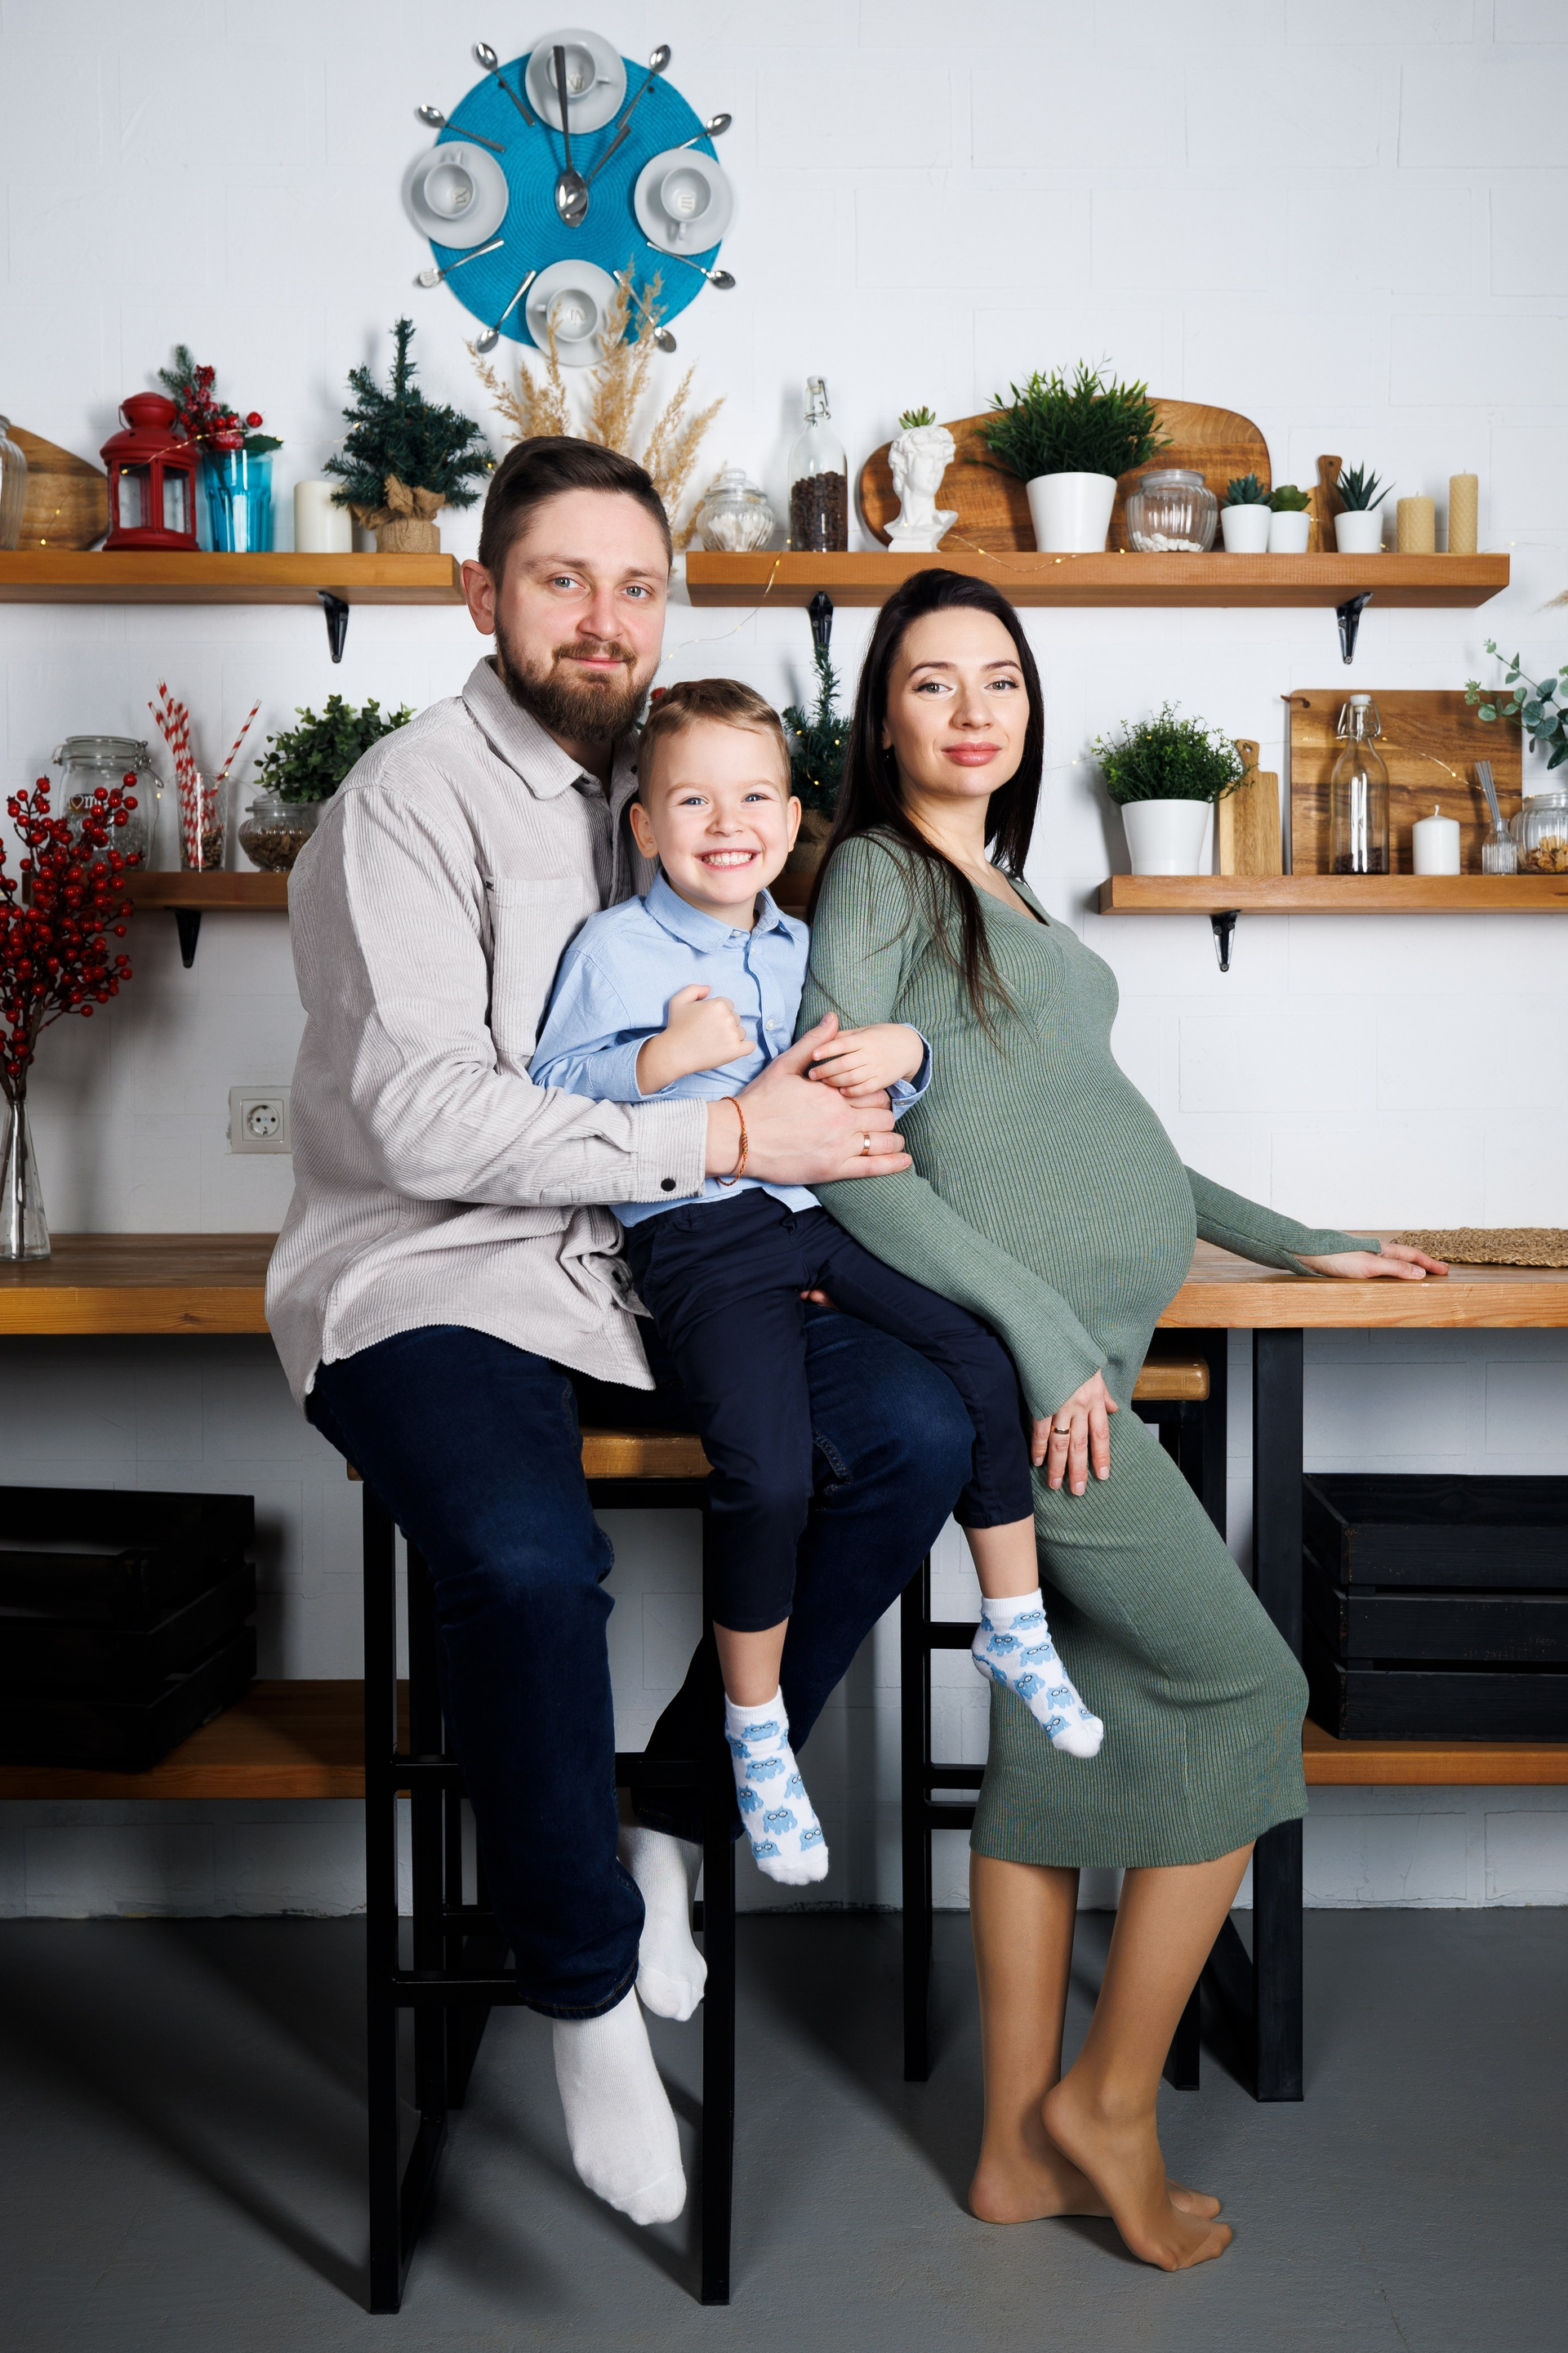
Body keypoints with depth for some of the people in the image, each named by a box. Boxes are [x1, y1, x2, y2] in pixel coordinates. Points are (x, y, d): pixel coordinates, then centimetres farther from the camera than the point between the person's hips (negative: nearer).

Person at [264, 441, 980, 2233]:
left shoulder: (659, 788, 15)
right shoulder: (414, 799, -9)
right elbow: (425, 1117, -21)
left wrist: (819, 1102, -3)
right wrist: (726, 1135, -20)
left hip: (636, 1269, 7)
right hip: (427, 1280, -6)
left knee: (917, 1433, -11)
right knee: (528, 1562, -33)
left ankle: (670, 1812, 5)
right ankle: (587, 1986, -5)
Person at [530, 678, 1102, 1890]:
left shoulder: (803, 951, 17)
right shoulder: (615, 948, 0)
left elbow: (866, 1086, 23)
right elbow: (547, 1091, -7)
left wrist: (904, 1053, 0)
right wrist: (661, 1060, -21)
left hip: (825, 1210, 6)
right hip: (699, 1235, -6)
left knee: (989, 1363, -9)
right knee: (769, 1475, -22)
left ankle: (1019, 1628, 13)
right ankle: (756, 1731, 4)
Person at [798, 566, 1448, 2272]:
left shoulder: (1001, 887, 22)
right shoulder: (876, 872, -3)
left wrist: (1289, 1242, 25)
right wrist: (1037, 1327, -18)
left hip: (1085, 1344, 8)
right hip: (1019, 1349, -8)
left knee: (1069, 1721, 9)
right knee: (1244, 1688, -2)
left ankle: (1023, 2149, 20)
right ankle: (1112, 2098, 13)